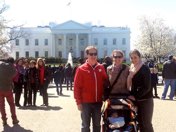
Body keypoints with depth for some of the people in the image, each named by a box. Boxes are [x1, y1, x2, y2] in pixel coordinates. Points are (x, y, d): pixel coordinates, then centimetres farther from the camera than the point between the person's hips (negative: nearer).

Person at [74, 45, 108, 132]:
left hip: (98, 102, 4)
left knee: (97, 124, 15)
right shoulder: (81, 69, -7)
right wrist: (78, 102, -10)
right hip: (86, 102, -4)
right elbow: (77, 86, -8)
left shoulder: (101, 68, 4)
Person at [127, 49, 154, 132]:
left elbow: (147, 87, -17)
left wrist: (135, 96, -18)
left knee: (146, 124, -1)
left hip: (146, 100, -6)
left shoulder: (145, 69, -11)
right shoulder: (131, 69, 8)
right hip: (136, 100, 6)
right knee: (140, 123, 12)